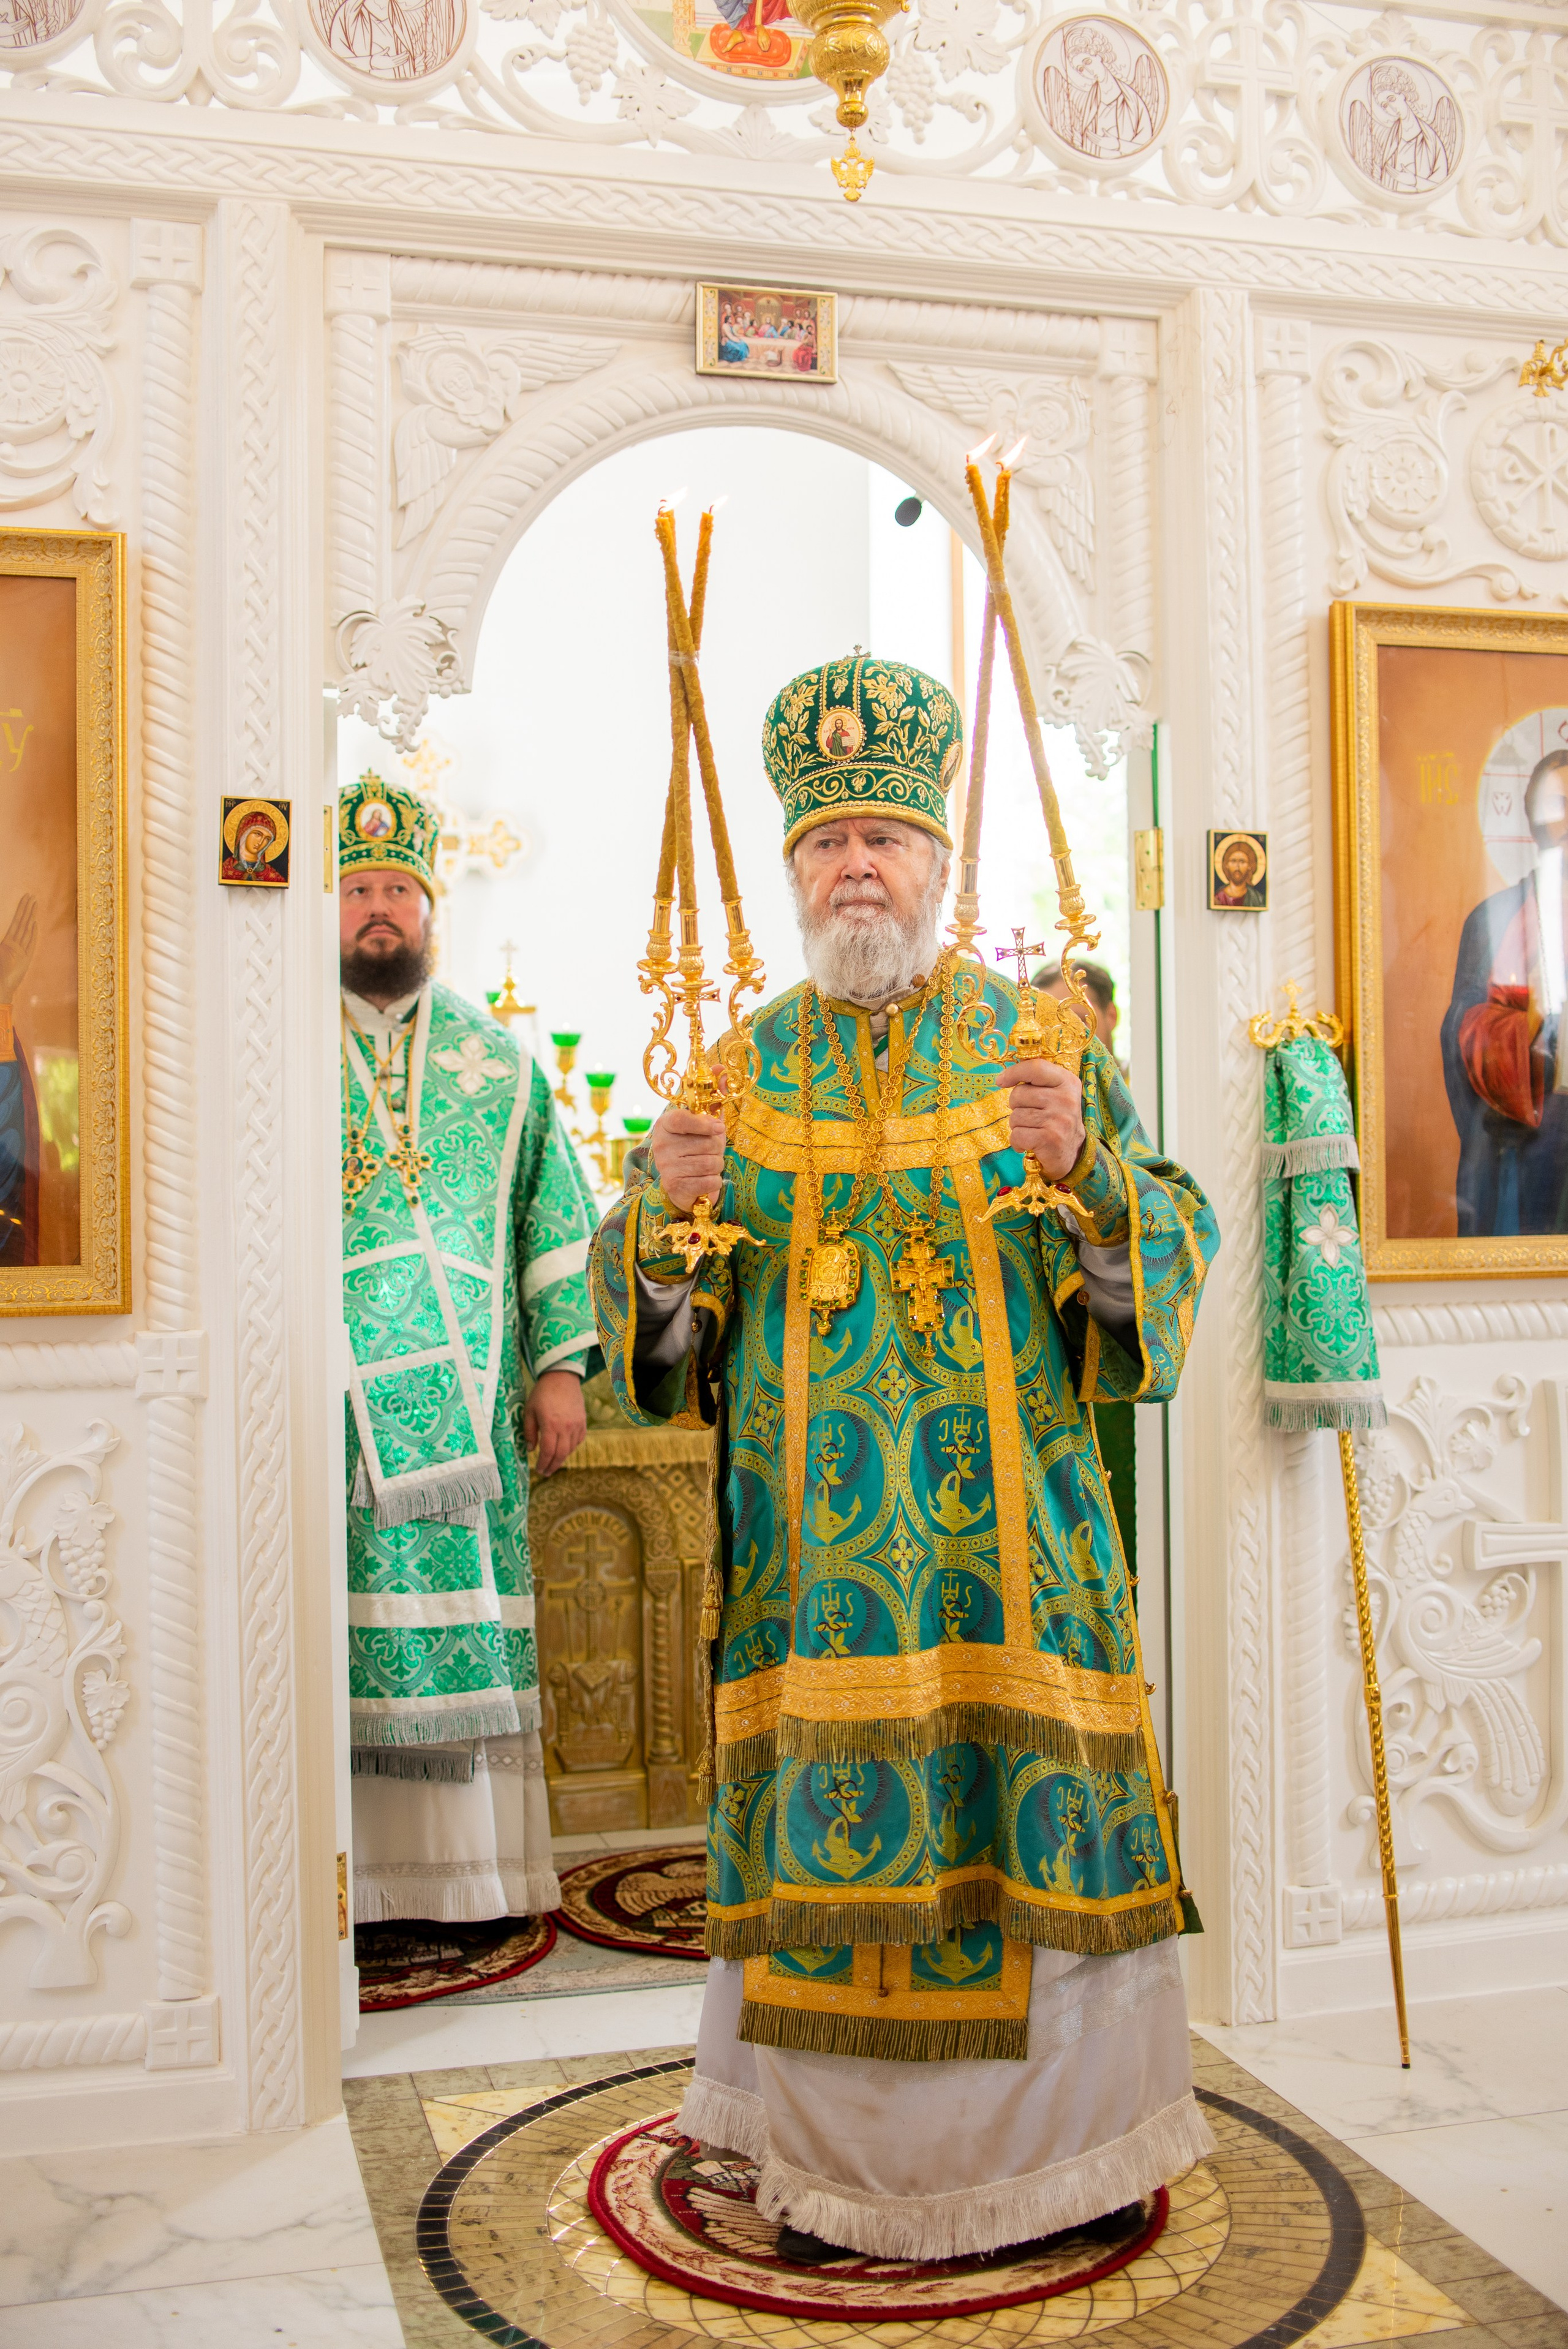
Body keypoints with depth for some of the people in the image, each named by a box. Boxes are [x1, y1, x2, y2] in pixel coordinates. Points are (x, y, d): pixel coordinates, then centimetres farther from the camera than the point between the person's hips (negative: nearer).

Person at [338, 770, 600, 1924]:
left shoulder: (500, 1060, 14)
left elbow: (555, 1220, 12)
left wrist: (561, 1367, 4)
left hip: (465, 1403, 2)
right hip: (326, 1402, -1)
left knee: (467, 1625, 2)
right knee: (330, 1635, -3)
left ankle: (466, 1871, 12)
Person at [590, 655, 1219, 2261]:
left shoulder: (1040, 1046, 4)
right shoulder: (746, 1070, 8)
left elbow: (1168, 1265, -2)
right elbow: (664, 1335, 6)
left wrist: (1088, 1169, -21)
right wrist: (661, 1214, -15)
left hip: (1004, 1530, -1)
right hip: (812, 1537, 1)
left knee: (1024, 1804, 2)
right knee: (825, 1822, 4)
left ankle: (1063, 2135, 22)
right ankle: (834, 2150, 21)